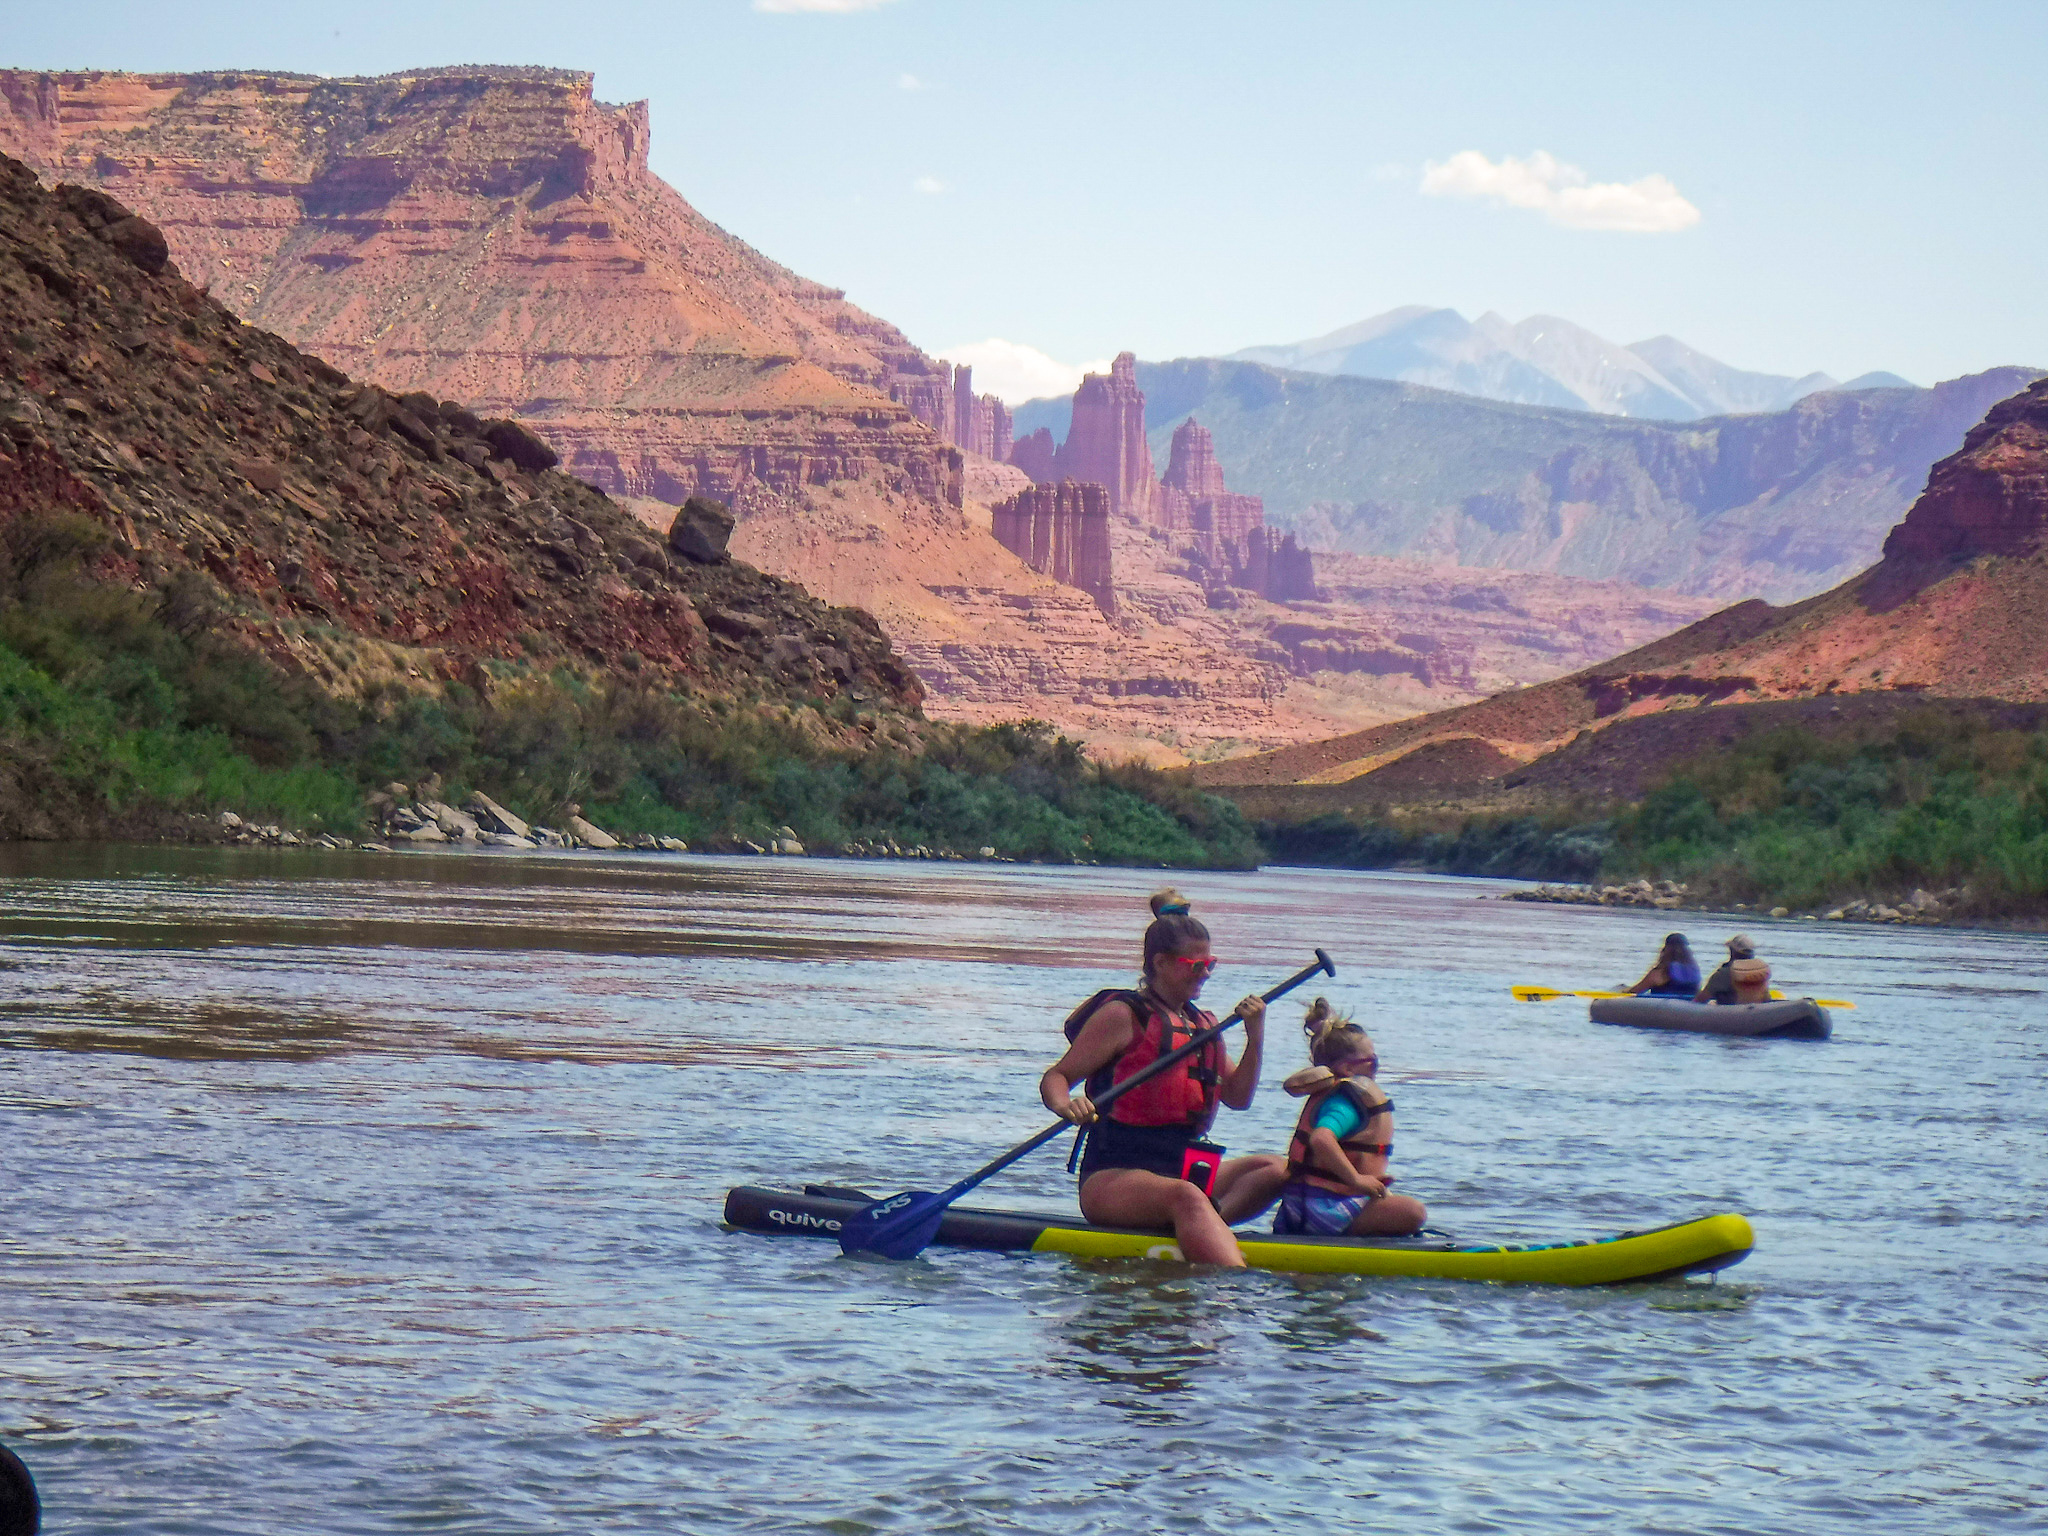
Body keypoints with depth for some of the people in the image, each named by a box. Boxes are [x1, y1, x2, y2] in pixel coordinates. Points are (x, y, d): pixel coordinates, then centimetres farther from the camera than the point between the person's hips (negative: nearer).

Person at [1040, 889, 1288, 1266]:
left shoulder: (1204, 1025, 18)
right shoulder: (1123, 1016, -3)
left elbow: (1237, 1097, 17)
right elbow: (1056, 1076, -4)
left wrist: (1255, 1041, 2)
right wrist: (1066, 1106, -27)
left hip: (1180, 1169, 8)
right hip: (1112, 1176, -8)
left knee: (1276, 1169, -9)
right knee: (1186, 1197, -37)